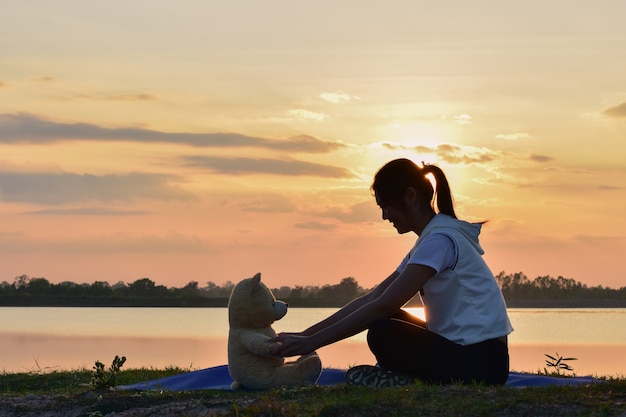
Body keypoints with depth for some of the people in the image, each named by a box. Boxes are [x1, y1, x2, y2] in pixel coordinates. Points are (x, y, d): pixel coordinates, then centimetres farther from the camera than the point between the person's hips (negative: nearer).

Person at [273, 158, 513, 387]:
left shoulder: (440, 239, -15)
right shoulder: (430, 239, 17)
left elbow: (382, 305, -20)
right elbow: (370, 299, 13)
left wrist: (314, 341, -18)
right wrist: (305, 335, 6)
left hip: (481, 361, -10)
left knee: (382, 333, -24)